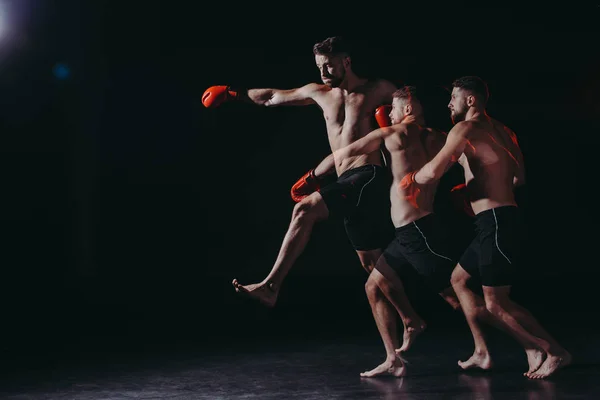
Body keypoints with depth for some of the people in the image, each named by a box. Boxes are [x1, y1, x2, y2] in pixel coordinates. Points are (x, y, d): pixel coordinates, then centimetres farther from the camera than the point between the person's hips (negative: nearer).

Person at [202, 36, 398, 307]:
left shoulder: (378, 90, 4)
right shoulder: (319, 93, 18)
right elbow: (272, 97, 26)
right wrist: (232, 94, 27)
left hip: (368, 178, -8)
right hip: (348, 182, 8)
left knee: (305, 209, -23)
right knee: (372, 264, 9)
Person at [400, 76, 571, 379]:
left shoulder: (465, 129, -10)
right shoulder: (501, 130, 16)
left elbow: (433, 171, -20)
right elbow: (519, 178, 22)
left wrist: (410, 180, 1)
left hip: (496, 223, -10)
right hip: (495, 224, 10)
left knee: (496, 303, -6)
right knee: (458, 279, 19)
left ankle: (554, 352, -2)